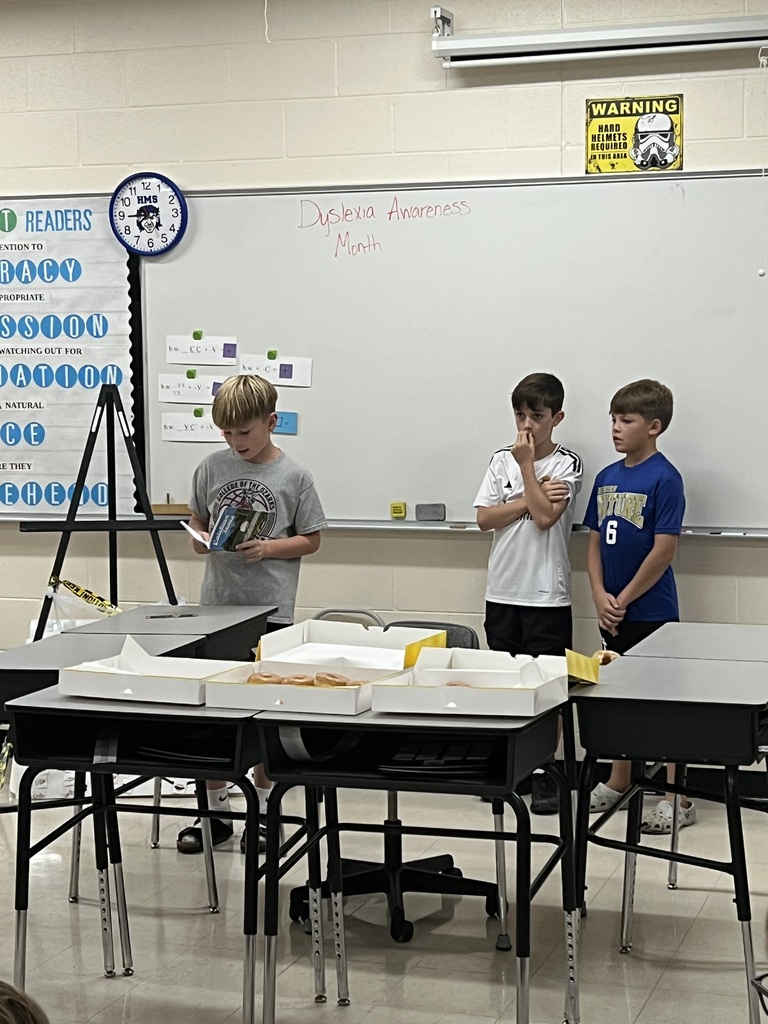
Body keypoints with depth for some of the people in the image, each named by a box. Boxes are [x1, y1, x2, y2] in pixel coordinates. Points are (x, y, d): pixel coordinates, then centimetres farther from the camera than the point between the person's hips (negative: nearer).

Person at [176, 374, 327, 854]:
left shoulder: (294, 476, -5)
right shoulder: (213, 467, 3)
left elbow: (311, 540, 1)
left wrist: (268, 548, -15)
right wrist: (202, 540, -7)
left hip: (270, 610, -3)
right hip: (217, 604, 3)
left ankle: (264, 805, 23)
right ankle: (217, 809, 19)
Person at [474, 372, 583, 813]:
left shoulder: (567, 464, -4)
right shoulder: (502, 460, 7)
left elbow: (545, 516, -16)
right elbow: (484, 517, -1)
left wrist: (526, 466, -11)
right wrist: (529, 499, -11)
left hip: (547, 595, -4)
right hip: (503, 591, 4)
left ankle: (545, 775, 6)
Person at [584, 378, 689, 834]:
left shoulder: (664, 478, -14)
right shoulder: (607, 477, 7)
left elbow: (664, 549, -17)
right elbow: (595, 541, 9)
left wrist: (623, 599, -12)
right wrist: (600, 596, -4)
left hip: (652, 611, -7)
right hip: (613, 610, 7)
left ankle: (679, 798, 7)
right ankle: (619, 781, 31)